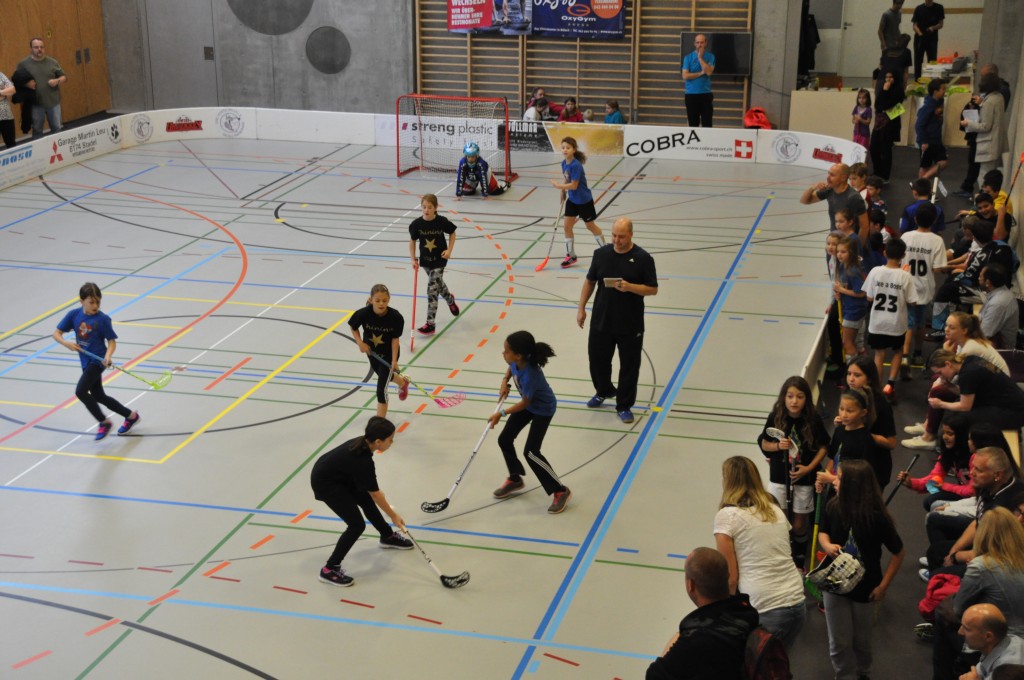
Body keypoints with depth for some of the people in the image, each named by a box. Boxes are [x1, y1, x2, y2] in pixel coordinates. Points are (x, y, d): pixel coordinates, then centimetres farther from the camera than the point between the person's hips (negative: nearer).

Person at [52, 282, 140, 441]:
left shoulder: (103, 319, -14)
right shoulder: (74, 315, -2)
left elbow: (112, 341, -10)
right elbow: (56, 334, 2)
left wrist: (108, 356, -28)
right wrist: (66, 343, -18)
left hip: (98, 361, -7)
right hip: (86, 361, 7)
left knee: (80, 391, -18)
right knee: (98, 396, 17)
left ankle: (104, 423, -2)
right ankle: (131, 416, 33)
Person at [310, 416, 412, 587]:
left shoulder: (362, 443, -11)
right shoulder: (363, 462, -34)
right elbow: (376, 494, -20)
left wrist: (375, 491, 23)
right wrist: (393, 515, -7)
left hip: (339, 475, 9)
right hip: (325, 483, -9)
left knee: (366, 500, 21)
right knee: (357, 525, -8)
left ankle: (388, 536, 46)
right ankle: (329, 569, 1)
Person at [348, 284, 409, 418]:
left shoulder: (396, 317, -31)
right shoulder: (363, 314, -28)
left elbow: (395, 339, -19)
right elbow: (353, 327, -7)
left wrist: (394, 361, -22)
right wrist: (360, 343, -19)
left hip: (389, 353, -4)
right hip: (371, 350, 4)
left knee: (381, 388, -9)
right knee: (382, 374, 32)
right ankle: (403, 383, 65)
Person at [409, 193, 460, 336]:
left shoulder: (442, 221, -16)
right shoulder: (417, 224, -11)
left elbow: (452, 233, 1)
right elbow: (412, 241, 1)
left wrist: (449, 250, -9)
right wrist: (413, 259, -7)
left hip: (439, 260, -4)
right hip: (425, 260, 4)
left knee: (432, 290, -9)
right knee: (438, 284, 24)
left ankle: (430, 324, -4)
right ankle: (450, 300, 58)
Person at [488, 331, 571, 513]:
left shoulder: (529, 375, -40)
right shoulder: (517, 361, -20)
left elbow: (525, 403, -24)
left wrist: (501, 413, -15)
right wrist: (505, 381, -9)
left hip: (543, 409, -8)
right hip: (528, 404, 8)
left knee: (531, 452, -14)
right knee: (504, 440, 11)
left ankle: (560, 490, 1)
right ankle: (515, 479, 34)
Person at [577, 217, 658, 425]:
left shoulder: (643, 258, -11)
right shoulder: (601, 254, -1)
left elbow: (653, 289, -8)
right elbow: (589, 281, 10)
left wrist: (629, 287, -24)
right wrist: (581, 308, 6)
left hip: (630, 325, -3)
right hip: (601, 321, 3)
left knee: (629, 365, 6)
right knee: (597, 359, 16)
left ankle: (624, 406, 22)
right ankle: (604, 391, 44)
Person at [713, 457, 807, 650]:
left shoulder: (727, 516, -3)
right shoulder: (775, 510, 16)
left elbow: (731, 577, -5)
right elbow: (779, 557, 16)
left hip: (763, 612, -6)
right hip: (797, 604, 6)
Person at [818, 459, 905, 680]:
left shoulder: (877, 517, -24)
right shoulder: (833, 507, -15)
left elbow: (899, 552, -11)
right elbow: (823, 532, 6)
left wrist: (883, 586, -12)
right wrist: (827, 545, -18)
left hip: (865, 588, -2)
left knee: (861, 639, 19)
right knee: (839, 643, 8)